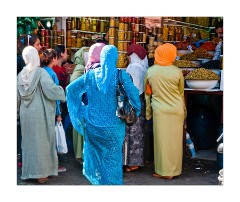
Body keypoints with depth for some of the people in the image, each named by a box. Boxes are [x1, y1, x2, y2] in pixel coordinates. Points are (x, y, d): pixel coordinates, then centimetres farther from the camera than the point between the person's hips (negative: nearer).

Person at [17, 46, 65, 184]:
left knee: (29, 142, 15)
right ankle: (40, 173, 8)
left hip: (26, 114, 6)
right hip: (40, 113, -6)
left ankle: (29, 171, 23)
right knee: (41, 142, 3)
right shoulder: (41, 73, -13)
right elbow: (51, 89, -24)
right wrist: (62, 92, -5)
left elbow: (17, 97, 10)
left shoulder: (21, 75, 5)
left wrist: (20, 109, 24)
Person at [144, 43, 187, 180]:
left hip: (159, 111, 0)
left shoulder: (150, 71, -3)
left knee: (161, 140, 7)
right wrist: (184, 112, 16)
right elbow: (181, 93, 4)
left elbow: (147, 93, 4)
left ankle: (163, 171, 14)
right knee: (174, 141, 9)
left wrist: (148, 113, 13)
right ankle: (173, 171, 18)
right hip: (176, 111, 0)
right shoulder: (177, 72, -7)